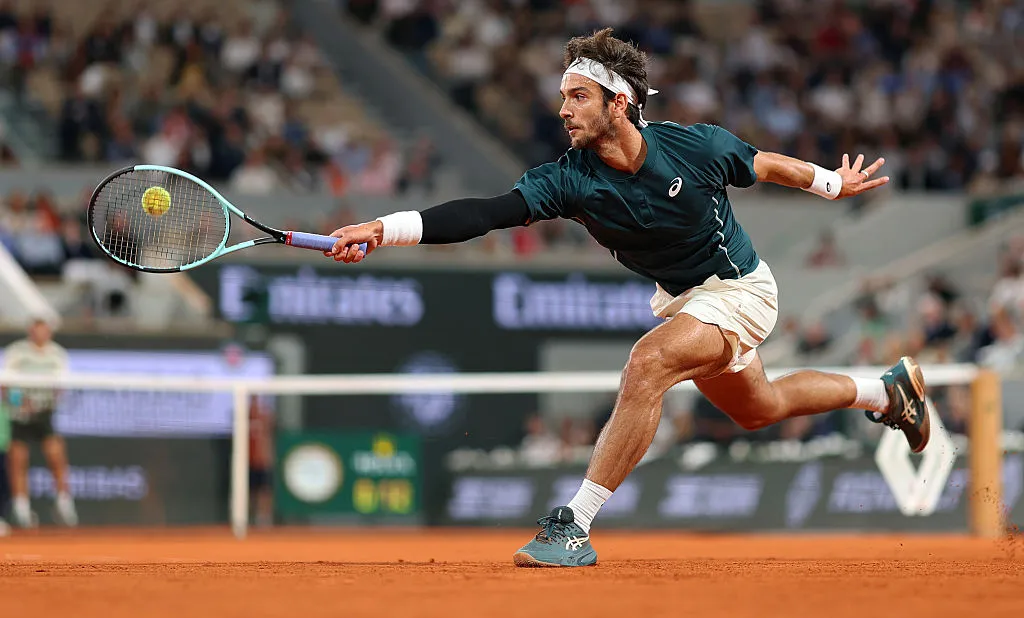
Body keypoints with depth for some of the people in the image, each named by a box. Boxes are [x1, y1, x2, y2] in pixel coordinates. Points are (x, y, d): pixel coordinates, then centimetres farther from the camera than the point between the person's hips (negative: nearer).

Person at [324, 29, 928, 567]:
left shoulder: (697, 146, -25)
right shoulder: (570, 179, -20)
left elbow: (763, 165, -5)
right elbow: (486, 213, -32)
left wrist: (834, 184, 12)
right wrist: (384, 229, -45)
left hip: (740, 290, -6)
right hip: (679, 299, 6)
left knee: (648, 362, -30)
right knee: (758, 409, 26)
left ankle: (576, 525, -28)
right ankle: (887, 390, 52)